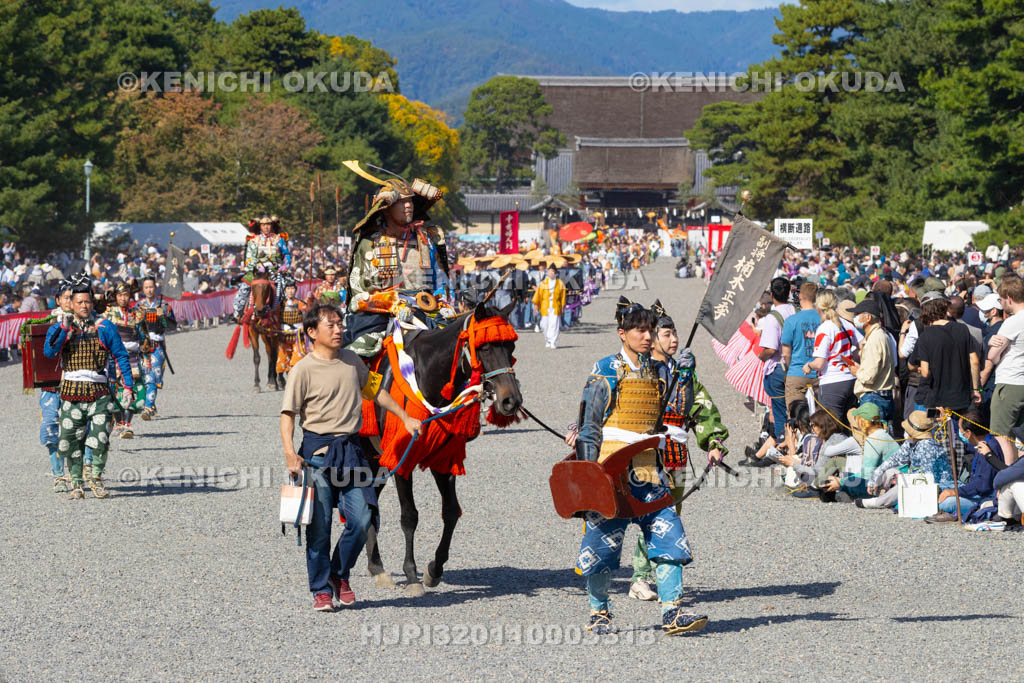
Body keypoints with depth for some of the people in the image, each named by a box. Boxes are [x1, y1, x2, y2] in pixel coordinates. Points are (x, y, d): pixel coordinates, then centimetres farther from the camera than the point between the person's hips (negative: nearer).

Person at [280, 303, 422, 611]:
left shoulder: (352, 361, 10)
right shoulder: (303, 370, -7)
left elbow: (374, 390, 25)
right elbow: (288, 415, -9)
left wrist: (405, 417, 26)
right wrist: (290, 454, -22)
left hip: (351, 448, 4)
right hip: (318, 450, -4)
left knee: (361, 518, -5)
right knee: (319, 526, 0)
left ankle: (339, 574, 18)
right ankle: (321, 589, 12)